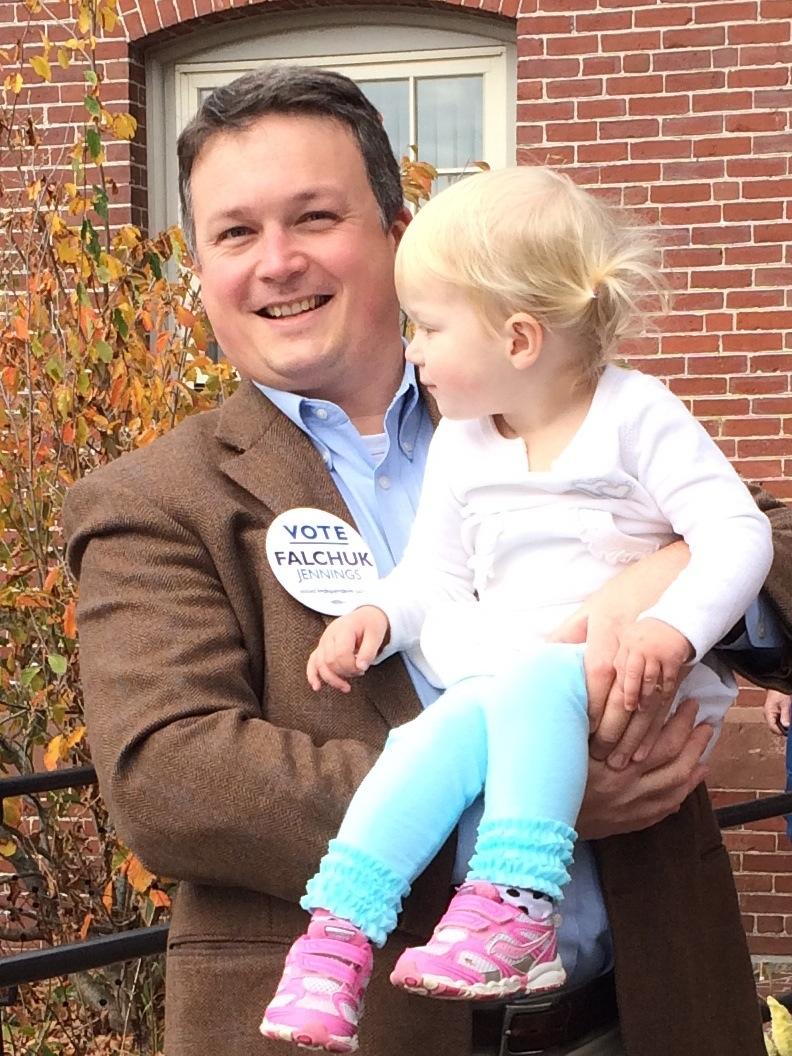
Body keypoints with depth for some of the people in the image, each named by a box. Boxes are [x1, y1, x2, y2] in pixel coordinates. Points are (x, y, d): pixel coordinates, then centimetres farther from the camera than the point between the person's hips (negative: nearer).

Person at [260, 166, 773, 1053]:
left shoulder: (637, 416, 0)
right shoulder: (457, 447, 17)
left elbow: (737, 533, -9)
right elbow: (436, 574, 21)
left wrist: (674, 628, -26)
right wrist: (382, 612, -1)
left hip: (633, 695, -4)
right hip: (495, 687, 4)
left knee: (532, 683, -36)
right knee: (442, 734, -28)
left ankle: (514, 909, -41)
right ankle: (338, 935, -33)